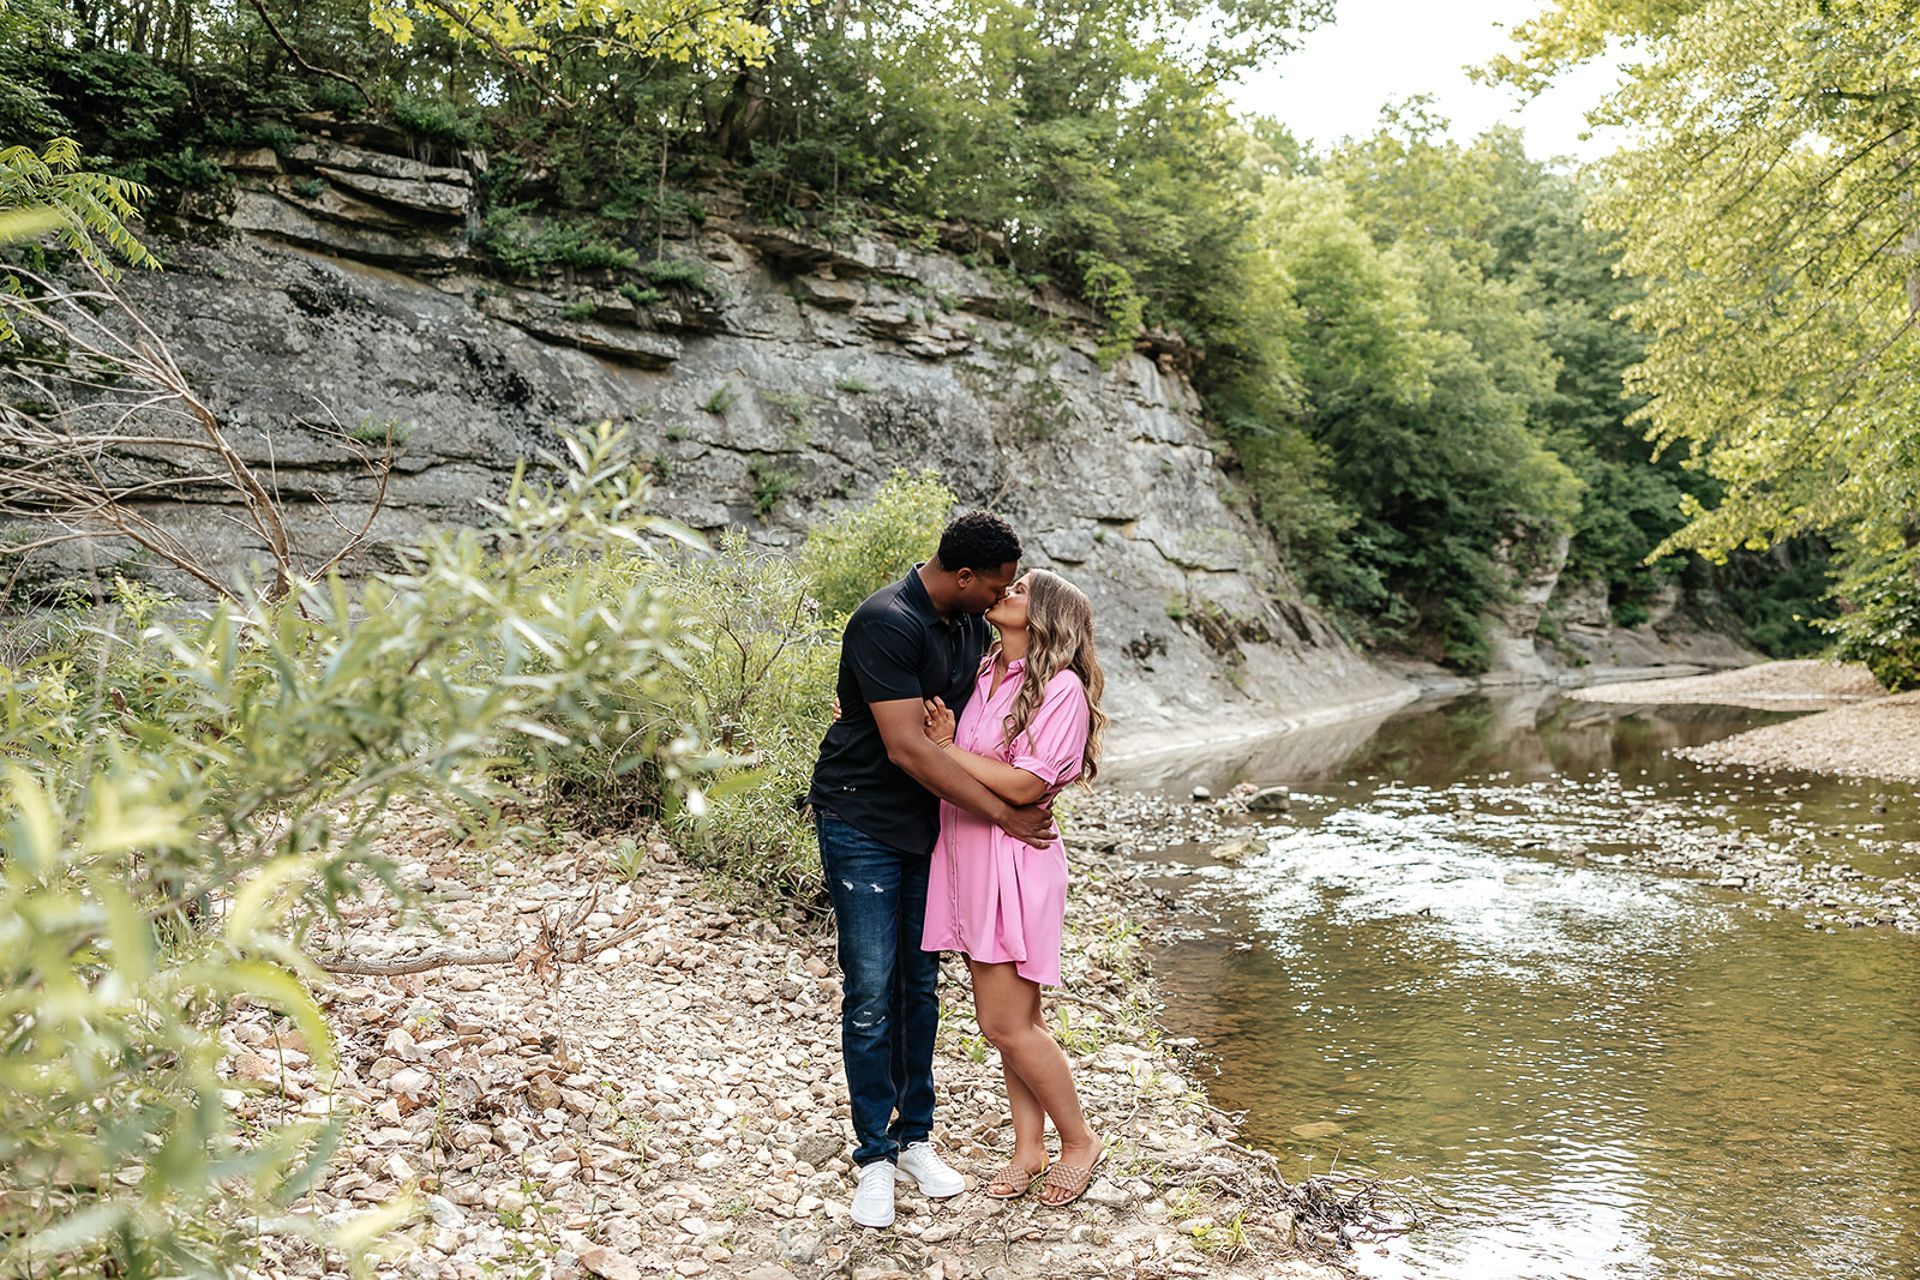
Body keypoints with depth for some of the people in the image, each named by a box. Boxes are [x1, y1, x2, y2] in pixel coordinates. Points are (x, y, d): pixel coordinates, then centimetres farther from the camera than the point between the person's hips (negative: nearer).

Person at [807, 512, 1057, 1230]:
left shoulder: (971, 623, 3)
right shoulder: (887, 624, -23)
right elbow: (907, 748, -27)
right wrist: (1003, 815, -22)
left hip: (931, 821, 7)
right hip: (863, 823, -7)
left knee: (920, 984, 11)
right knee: (871, 991, -4)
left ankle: (914, 1136, 23)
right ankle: (874, 1155, 8)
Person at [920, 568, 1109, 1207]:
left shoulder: (1060, 686, -12)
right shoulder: (982, 674, 10)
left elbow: (1024, 785, -18)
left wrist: (945, 749, -16)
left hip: (1015, 862, -7)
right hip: (965, 856, 7)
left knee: (1008, 1024, -2)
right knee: (1009, 1018, 14)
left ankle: (1079, 1139, 17)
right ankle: (1029, 1147, 27)